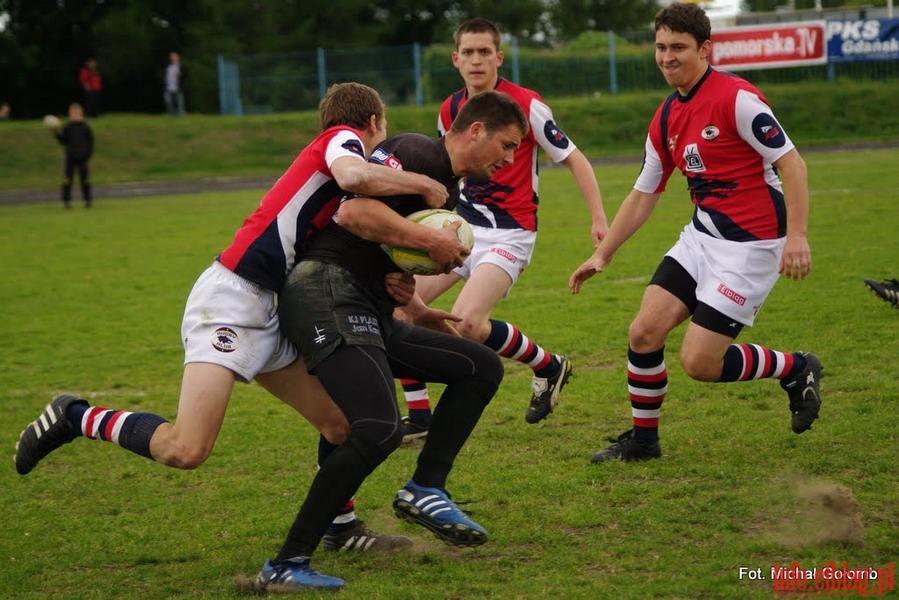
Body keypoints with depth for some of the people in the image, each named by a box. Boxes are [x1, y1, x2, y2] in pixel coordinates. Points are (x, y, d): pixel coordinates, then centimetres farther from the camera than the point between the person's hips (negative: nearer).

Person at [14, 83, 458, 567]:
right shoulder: (342, 137, 0)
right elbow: (353, 176, -26)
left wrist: (394, 287, -3)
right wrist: (424, 184, -11)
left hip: (264, 316, 10)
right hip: (229, 298, -10)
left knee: (341, 423, 9)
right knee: (186, 450, -19)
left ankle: (340, 528, 25)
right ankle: (75, 419, -1)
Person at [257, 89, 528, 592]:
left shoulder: (446, 186, 22)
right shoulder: (419, 153, -8)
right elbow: (353, 212, -23)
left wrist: (423, 314, 14)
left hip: (369, 314, 10)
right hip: (328, 293, -10)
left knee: (483, 366, 10)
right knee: (381, 429, -25)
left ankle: (425, 491, 5)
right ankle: (285, 565, -19)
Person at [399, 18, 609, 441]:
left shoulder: (526, 105, -12)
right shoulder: (450, 111, 6)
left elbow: (573, 159, -7)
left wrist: (599, 220, -14)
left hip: (508, 233, -6)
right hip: (462, 227, 7)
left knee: (467, 321, -25)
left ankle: (549, 367, 2)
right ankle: (418, 417, 3)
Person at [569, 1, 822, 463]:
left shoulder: (736, 98, -15)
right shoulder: (666, 119, 9)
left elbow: (791, 162, -17)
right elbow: (643, 195, 17)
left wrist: (796, 236, -25)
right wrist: (603, 254, 14)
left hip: (750, 246, -7)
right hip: (701, 235, 8)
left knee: (698, 362, -11)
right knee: (644, 332, -2)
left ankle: (795, 369, 14)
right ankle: (642, 439, 17)